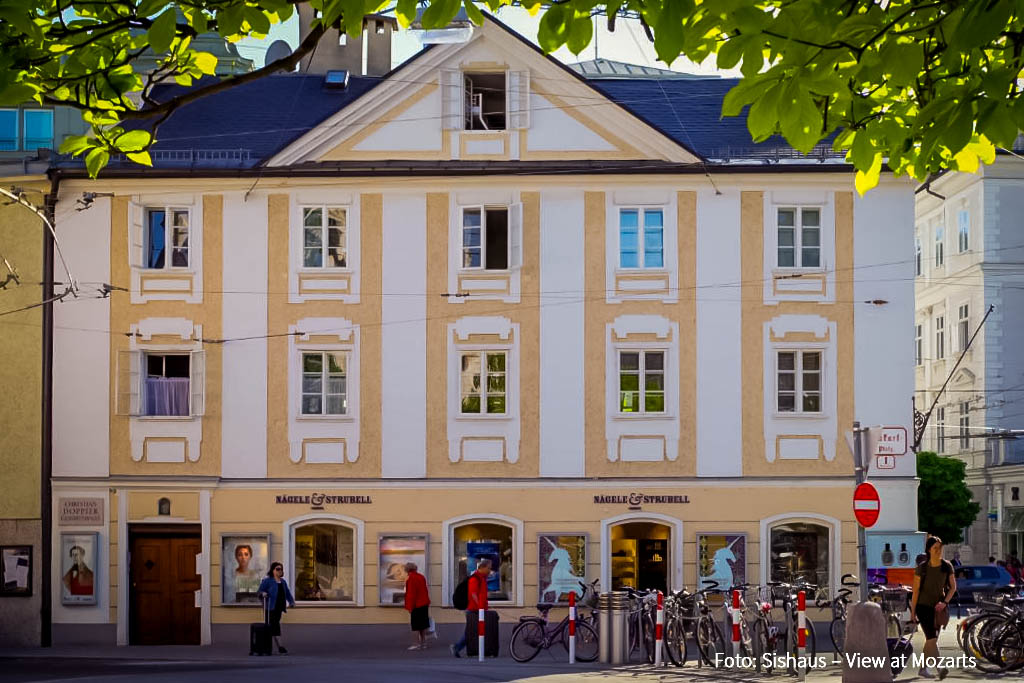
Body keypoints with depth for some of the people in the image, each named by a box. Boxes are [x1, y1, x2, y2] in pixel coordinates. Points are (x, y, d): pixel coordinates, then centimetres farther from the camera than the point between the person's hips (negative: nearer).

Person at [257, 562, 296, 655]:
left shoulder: (283, 582, 15)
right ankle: (280, 647, -18)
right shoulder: (268, 581, -4)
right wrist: (263, 594, -31)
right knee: (275, 626, -13)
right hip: (271, 608, -7)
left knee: (274, 626, 11)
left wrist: (291, 601, -1)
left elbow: (287, 593, 15)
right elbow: (260, 591, -7)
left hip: (279, 607, 7)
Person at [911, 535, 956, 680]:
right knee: (932, 638, -16)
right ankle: (940, 668, -27)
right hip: (923, 606, -4)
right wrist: (913, 611, -6)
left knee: (930, 639, 8)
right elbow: (916, 590, -6)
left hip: (937, 607, 4)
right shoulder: (922, 567, -9)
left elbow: (953, 587, 2)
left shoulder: (947, 566, -1)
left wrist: (945, 602, -13)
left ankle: (923, 668, 20)